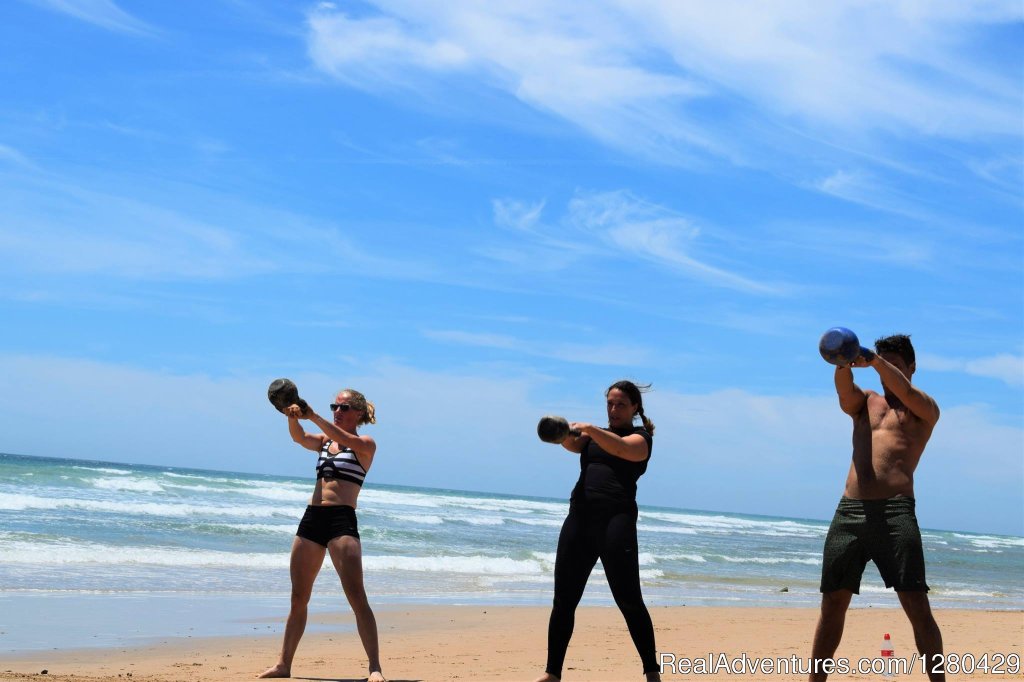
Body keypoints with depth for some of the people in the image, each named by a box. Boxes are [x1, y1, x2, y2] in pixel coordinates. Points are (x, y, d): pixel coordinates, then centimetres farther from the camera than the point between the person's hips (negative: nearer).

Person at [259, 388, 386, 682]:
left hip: (342, 520, -6)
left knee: (356, 597, -13)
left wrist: (312, 416, -25)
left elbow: (343, 438, -18)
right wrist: (292, 417, -21)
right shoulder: (324, 441, 19)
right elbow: (299, 437, -1)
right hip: (312, 518, 6)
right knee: (298, 597, 10)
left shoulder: (365, 444, 4)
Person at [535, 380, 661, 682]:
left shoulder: (640, 437, 6)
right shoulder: (595, 435, 22)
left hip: (616, 519, -5)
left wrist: (590, 429, -32)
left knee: (628, 599, -6)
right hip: (579, 519, 5)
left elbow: (622, 448, -18)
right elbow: (573, 444, 1)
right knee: (563, 600, 4)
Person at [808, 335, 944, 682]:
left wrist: (874, 360, -22)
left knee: (917, 606, -9)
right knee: (832, 604, 5)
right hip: (849, 511, 3)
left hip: (895, 511, -3)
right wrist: (843, 363, -24)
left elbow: (906, 392, -10)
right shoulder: (865, 402, 22)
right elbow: (844, 389, -2)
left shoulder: (925, 409, 14)